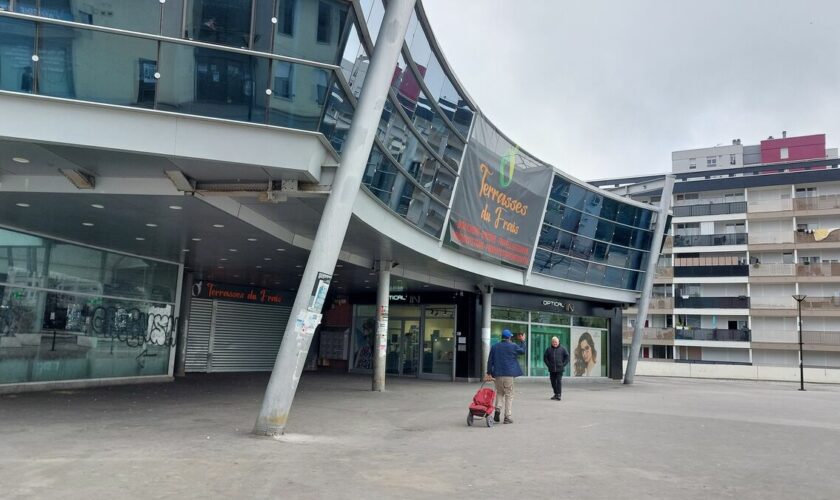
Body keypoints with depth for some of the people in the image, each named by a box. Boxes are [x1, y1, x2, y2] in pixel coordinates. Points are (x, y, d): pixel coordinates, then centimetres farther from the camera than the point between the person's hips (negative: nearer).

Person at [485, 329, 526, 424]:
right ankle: (507, 417, 2)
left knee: (499, 393, 19)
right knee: (509, 395, 4)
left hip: (497, 374, 3)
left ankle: (497, 409, -2)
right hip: (508, 374, -3)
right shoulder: (513, 346, -3)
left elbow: (490, 361, 5)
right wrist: (522, 341, 30)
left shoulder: (495, 347, 6)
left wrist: (489, 373, 10)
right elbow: (522, 351, 16)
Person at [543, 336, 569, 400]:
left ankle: (558, 395, -9)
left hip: (559, 369, -3)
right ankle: (556, 394, 21)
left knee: (559, 381, -10)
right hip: (552, 369, 3)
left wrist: (563, 365, -4)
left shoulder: (562, 349, 1)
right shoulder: (548, 349, 5)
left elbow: (567, 357, 4)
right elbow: (545, 358, 8)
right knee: (553, 382, 8)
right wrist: (548, 365, -1)